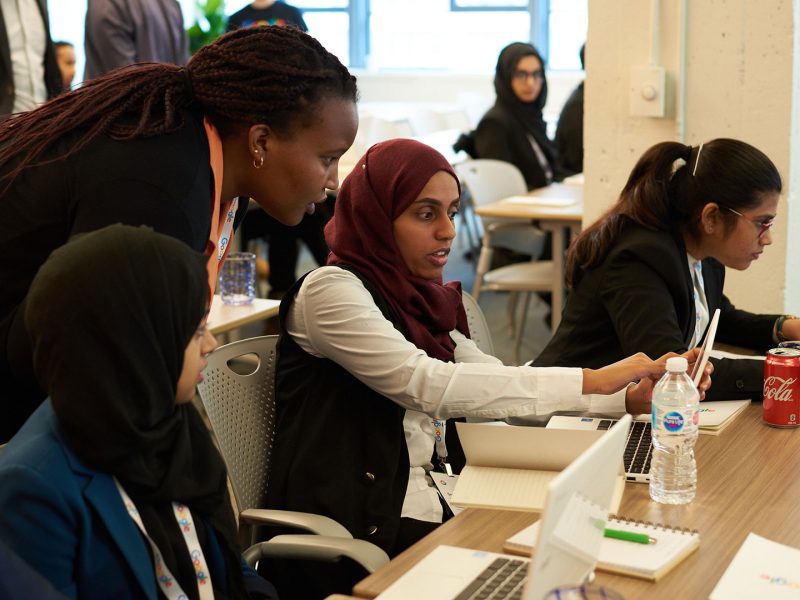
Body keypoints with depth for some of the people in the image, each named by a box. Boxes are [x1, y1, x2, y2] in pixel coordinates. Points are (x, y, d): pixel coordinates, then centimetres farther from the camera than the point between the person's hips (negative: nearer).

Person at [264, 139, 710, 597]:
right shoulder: (331, 289, -11)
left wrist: (629, 397, -4)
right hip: (360, 529, -7)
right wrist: (590, 382, -24)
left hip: (429, 505, 7)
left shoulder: (420, 301, 13)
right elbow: (427, 384, -24)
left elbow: (498, 383, 10)